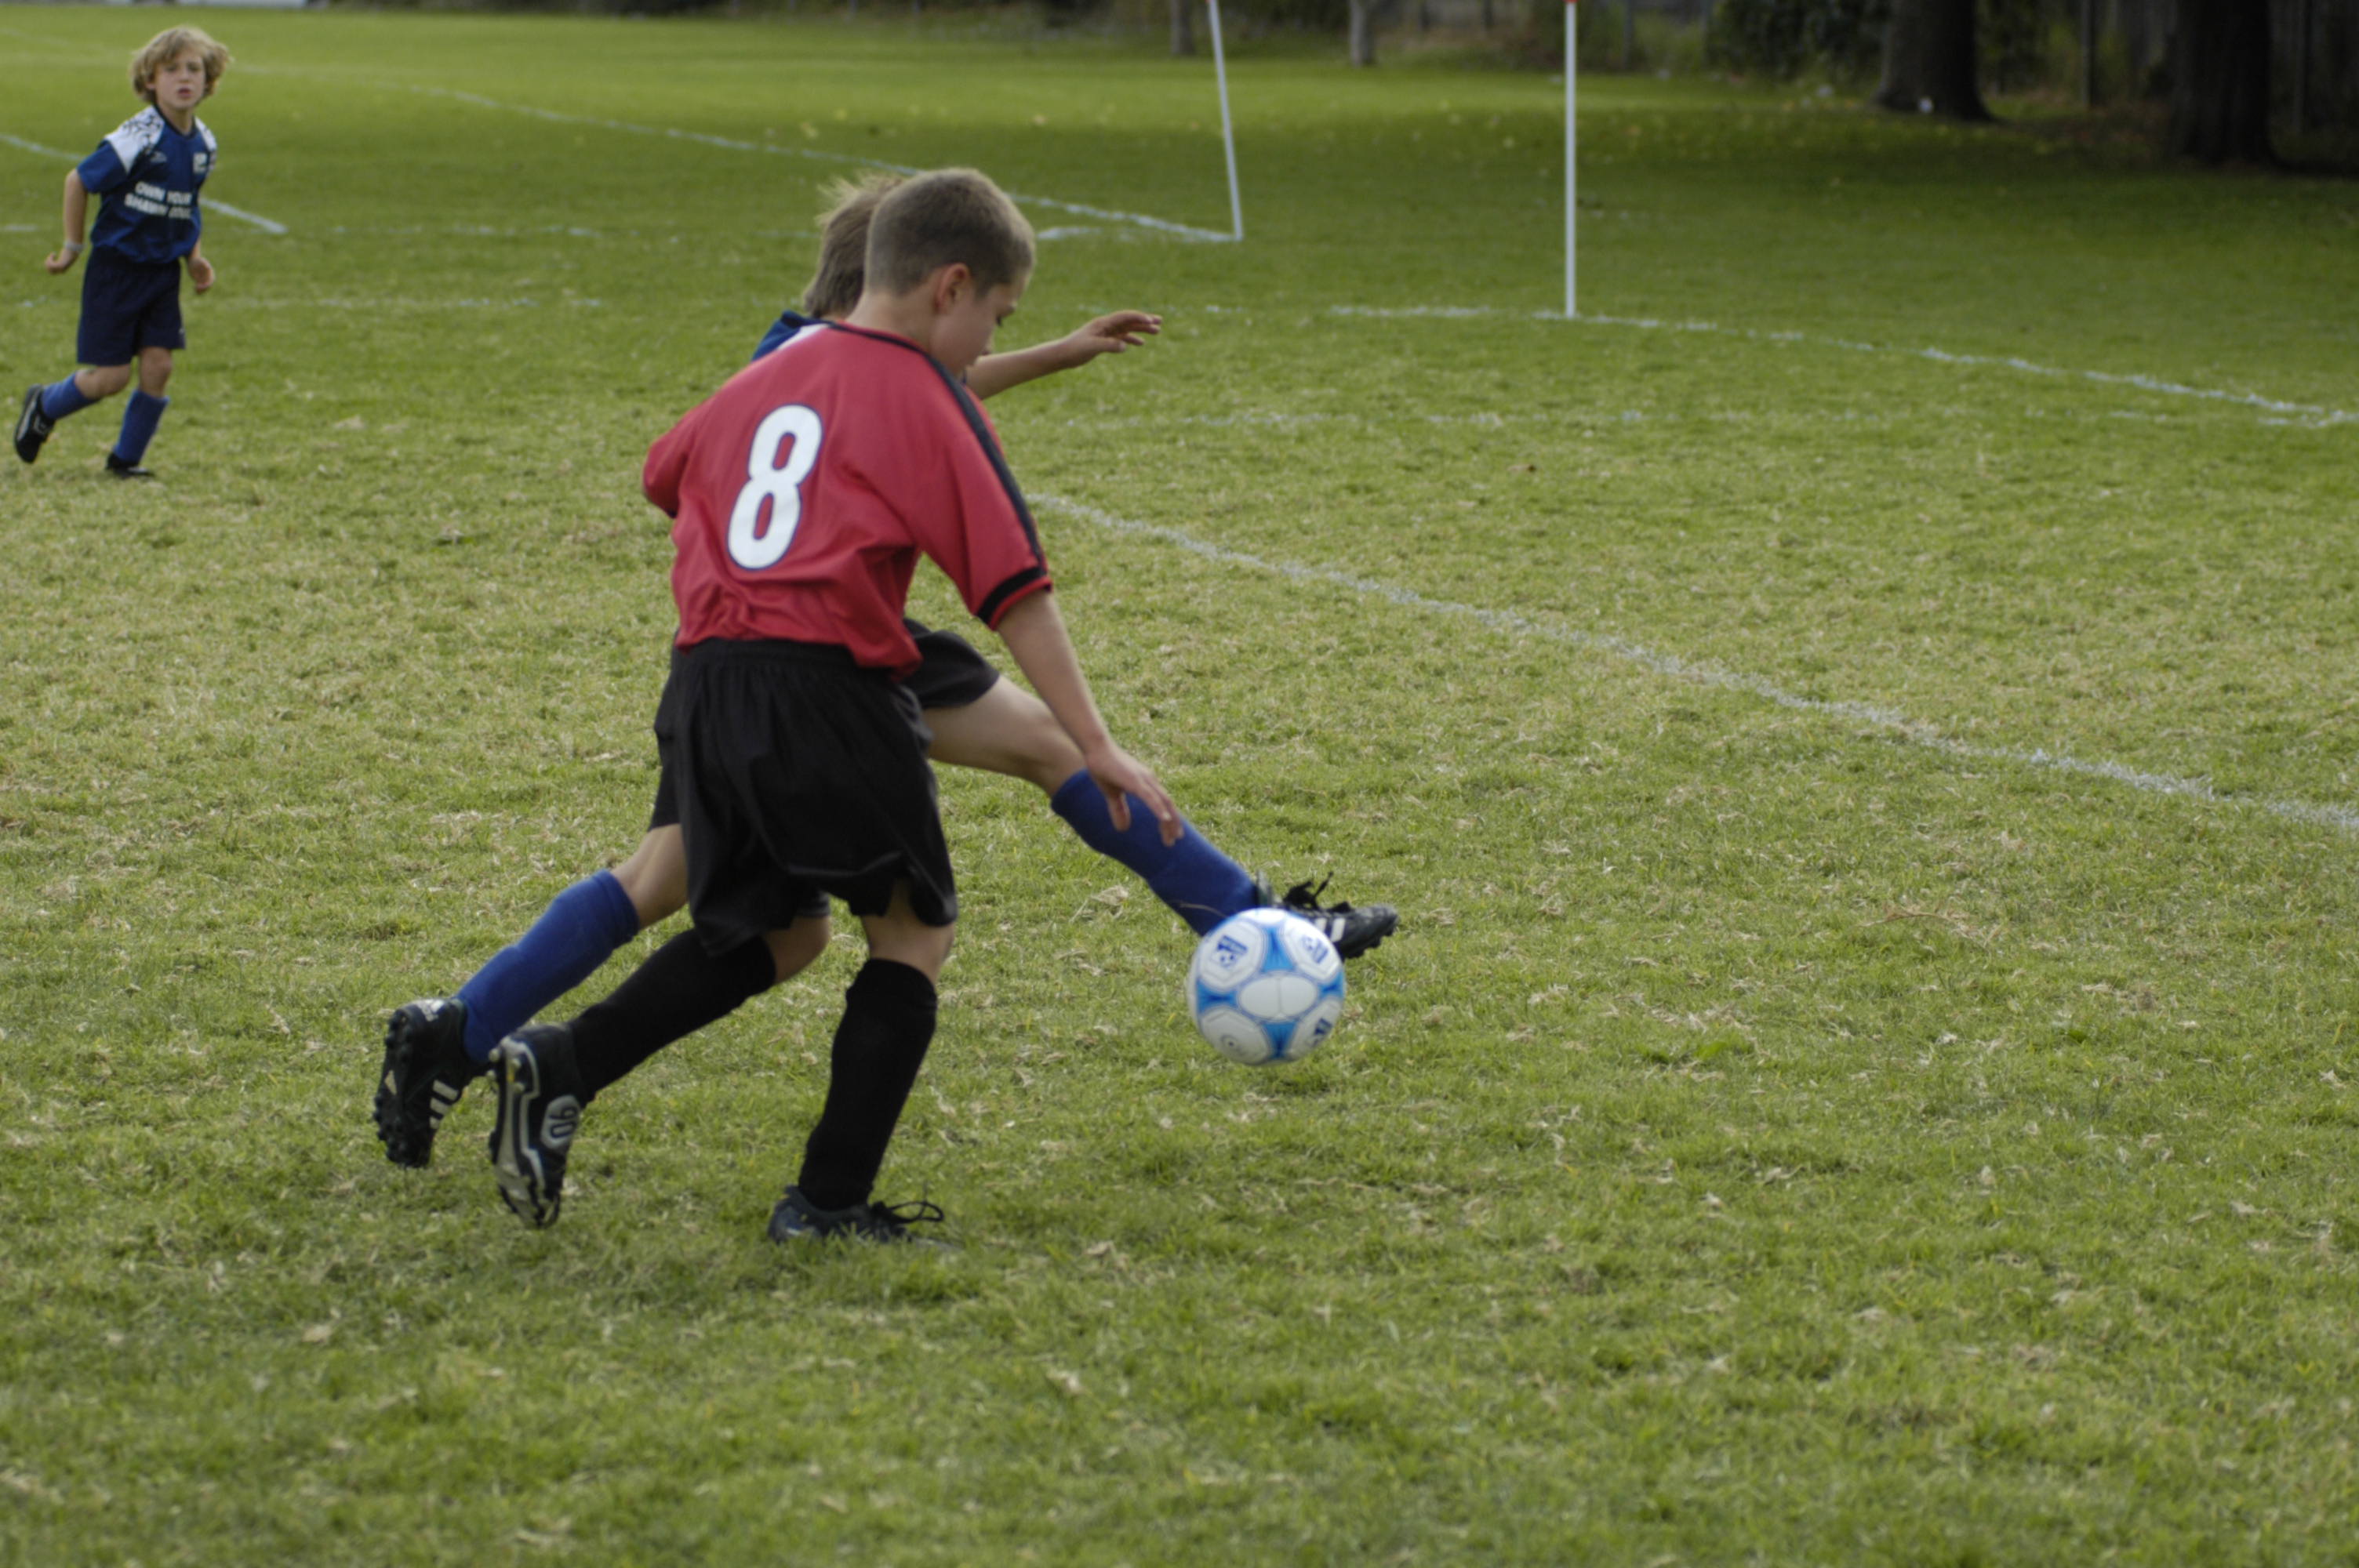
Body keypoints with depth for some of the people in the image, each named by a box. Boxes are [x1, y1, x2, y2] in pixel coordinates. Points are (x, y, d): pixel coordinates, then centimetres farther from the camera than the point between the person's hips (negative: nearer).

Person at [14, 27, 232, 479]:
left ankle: (126, 458, 15)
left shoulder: (204, 144, 2)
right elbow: (78, 181, -10)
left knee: (158, 366, -3)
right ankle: (44, 407, 27)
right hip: (117, 269, -5)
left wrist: (195, 256, 6)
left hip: (164, 271, 6)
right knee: (112, 377, -3)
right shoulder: (138, 138, -20)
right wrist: (73, 247, -3)